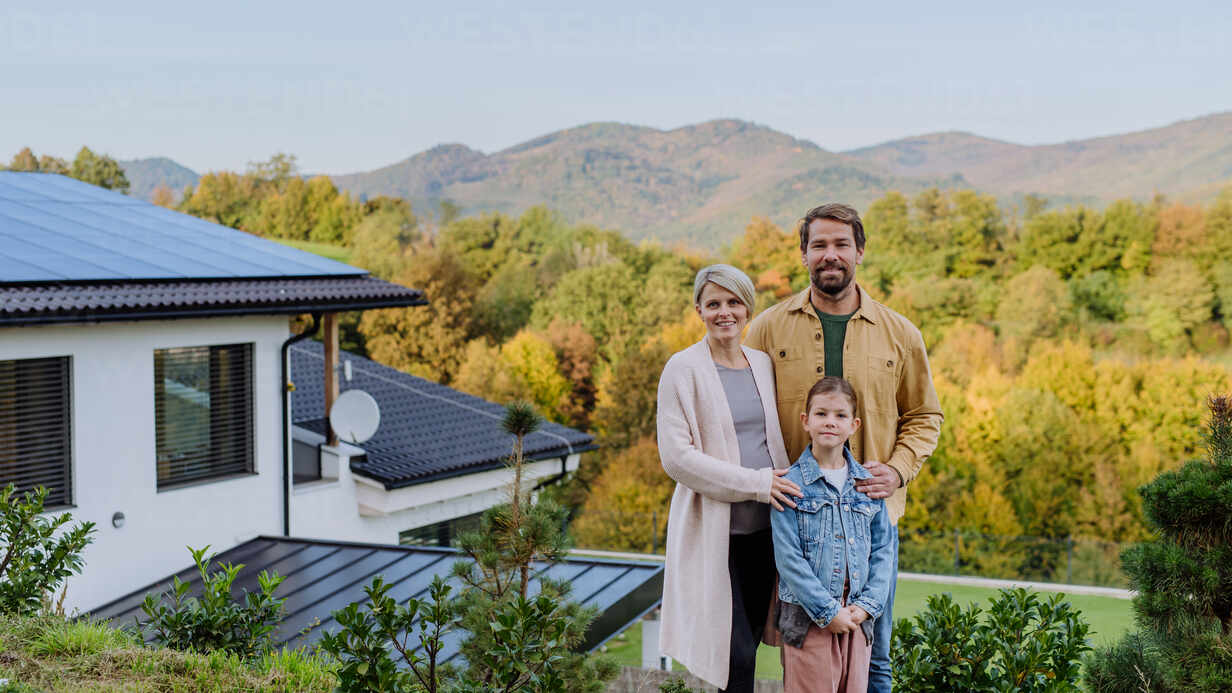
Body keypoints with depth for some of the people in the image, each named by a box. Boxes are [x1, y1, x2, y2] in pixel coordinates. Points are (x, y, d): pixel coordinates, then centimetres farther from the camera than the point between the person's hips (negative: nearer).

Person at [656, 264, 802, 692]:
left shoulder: (763, 364, 10)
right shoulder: (684, 369, -7)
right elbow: (675, 456, -13)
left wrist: (784, 485, 4)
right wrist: (755, 483, -17)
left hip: (763, 527, 6)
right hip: (712, 527, -5)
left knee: (749, 645, 11)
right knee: (735, 654, -10)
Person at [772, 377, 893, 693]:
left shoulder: (867, 483, 8)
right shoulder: (791, 484, -5)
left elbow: (882, 550, 9)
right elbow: (788, 558, -9)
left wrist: (869, 604, -4)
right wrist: (828, 611, -13)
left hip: (857, 618, 4)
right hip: (808, 619, -4)